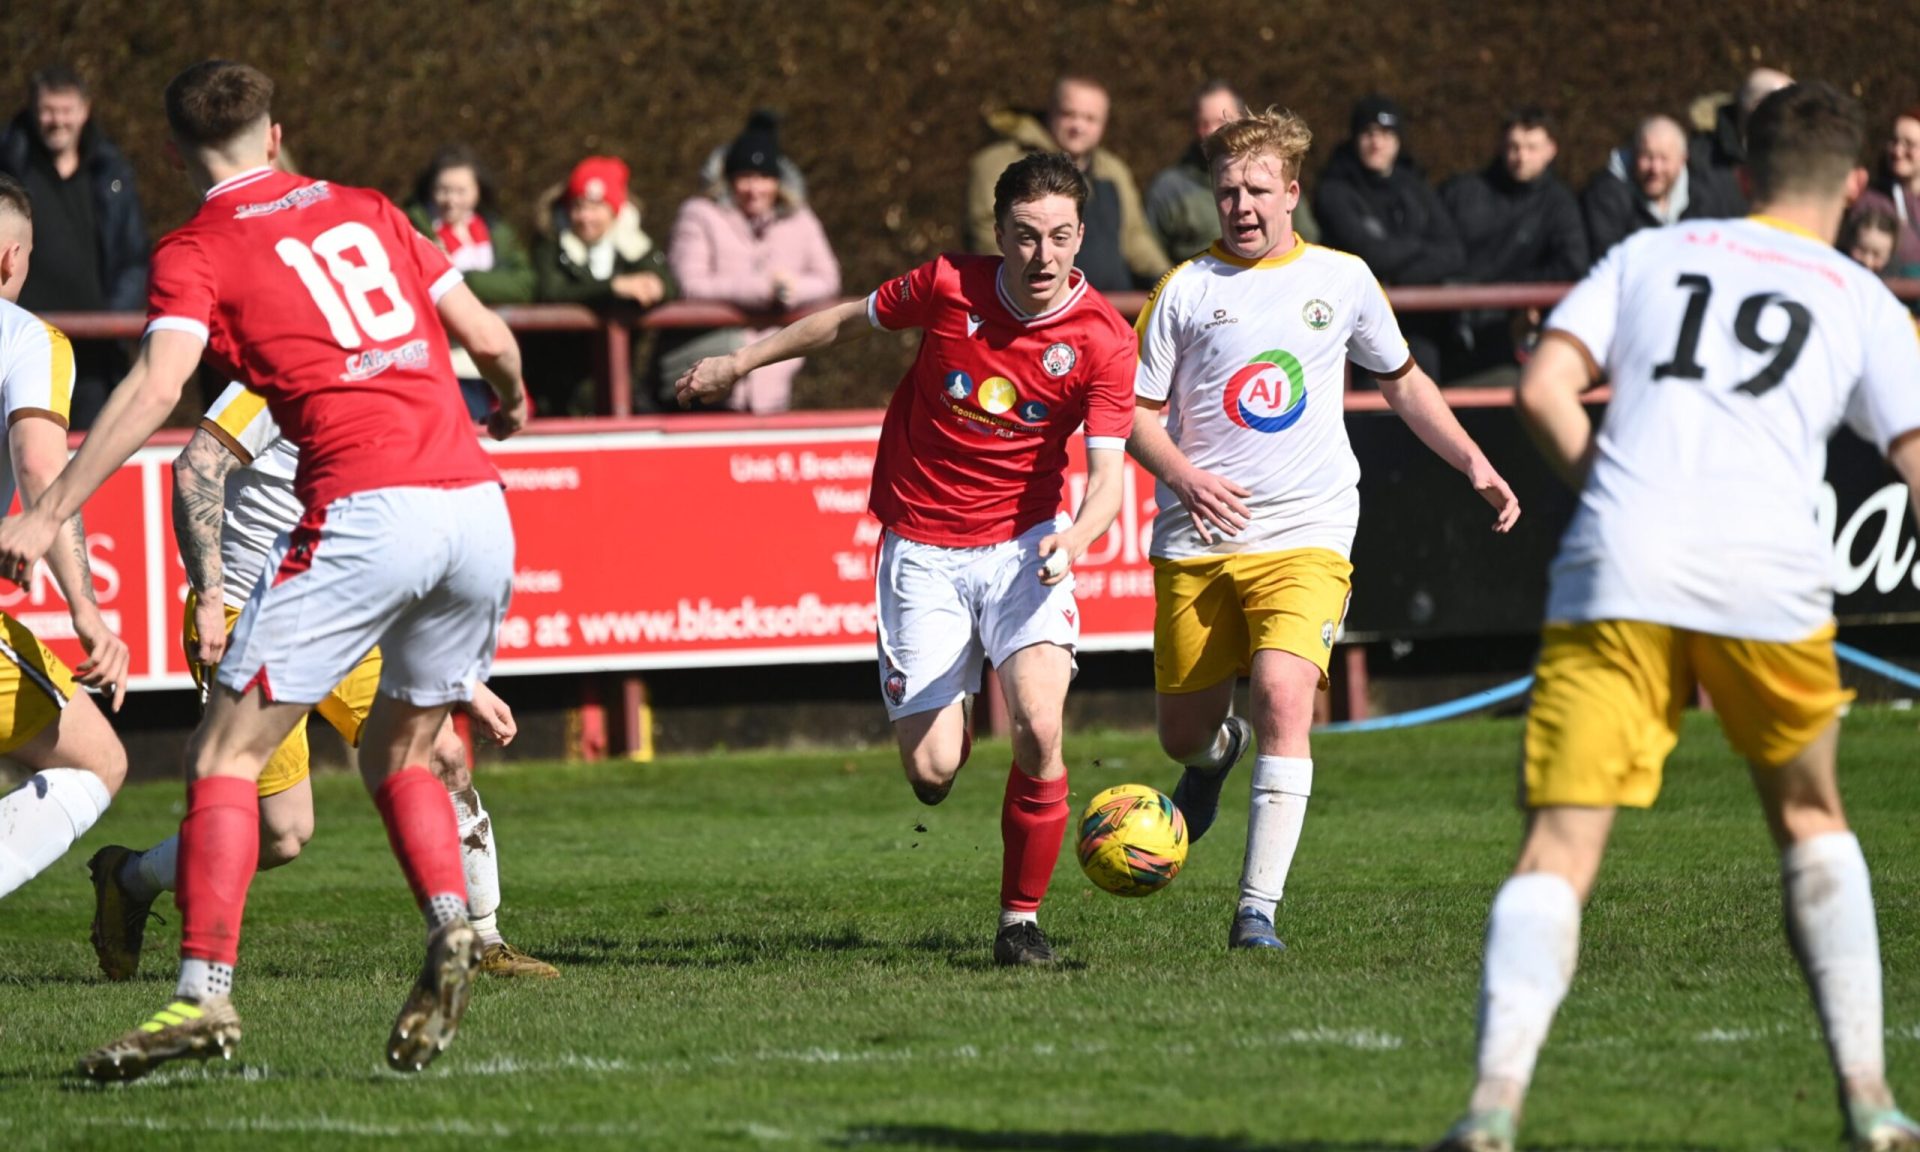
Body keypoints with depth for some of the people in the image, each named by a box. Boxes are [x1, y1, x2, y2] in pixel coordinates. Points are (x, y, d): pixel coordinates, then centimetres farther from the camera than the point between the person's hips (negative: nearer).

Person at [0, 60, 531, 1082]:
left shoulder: (195, 250, 5)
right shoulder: (365, 211, 21)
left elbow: (155, 386, -11)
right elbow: (489, 337, 23)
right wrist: (511, 405, 45)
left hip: (365, 510, -6)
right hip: (478, 509, 6)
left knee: (226, 751, -1)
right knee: (396, 755, 21)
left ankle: (203, 993, -13)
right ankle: (450, 928, -3)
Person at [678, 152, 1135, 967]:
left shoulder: (1103, 341, -13)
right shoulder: (948, 287, -11)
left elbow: (1107, 472, -17)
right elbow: (849, 322, 8)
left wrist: (1074, 537, -38)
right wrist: (740, 362, 17)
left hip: (1023, 544, 0)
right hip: (921, 548, 1)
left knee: (1038, 728, -22)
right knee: (931, 773, -6)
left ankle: (1022, 920, -3)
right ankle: (945, 719, 35)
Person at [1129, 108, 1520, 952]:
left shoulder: (1342, 280, 8)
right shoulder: (1185, 290, 3)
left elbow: (1404, 383, 22)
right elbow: (1137, 413, 5)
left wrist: (1474, 463, 12)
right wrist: (1185, 476, -15)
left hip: (1305, 538, -1)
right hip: (1197, 542, 1)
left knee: (1284, 695, -24)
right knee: (1183, 736, 7)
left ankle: (1258, 909, -22)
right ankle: (1219, 752, 48)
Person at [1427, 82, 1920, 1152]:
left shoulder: (1651, 254, 21)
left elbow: (1544, 389, 8)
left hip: (1616, 579, 0)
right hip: (1769, 576, 0)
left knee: (1560, 850, -3)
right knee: (1809, 819, 24)